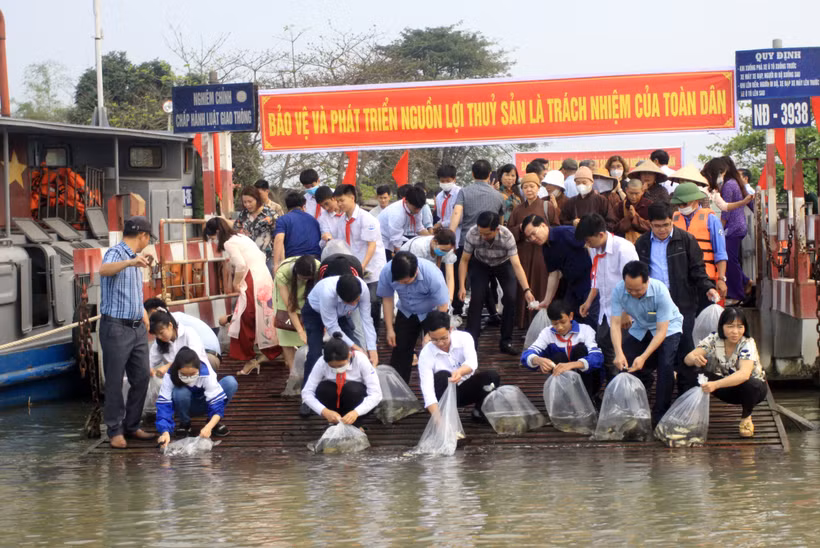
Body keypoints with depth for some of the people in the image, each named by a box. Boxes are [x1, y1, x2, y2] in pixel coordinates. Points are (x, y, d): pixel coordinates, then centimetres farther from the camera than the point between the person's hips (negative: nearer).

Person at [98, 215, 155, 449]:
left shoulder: (134, 258, 16)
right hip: (116, 327, -9)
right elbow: (104, 270, -38)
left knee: (141, 377, 9)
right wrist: (130, 262, -53)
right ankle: (115, 431, 5)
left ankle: (132, 425, 19)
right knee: (115, 381, -2)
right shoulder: (116, 253, -13)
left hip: (137, 328, 9)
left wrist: (143, 313, 31)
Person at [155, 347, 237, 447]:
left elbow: (217, 405, -32)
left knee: (231, 382, -28)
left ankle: (216, 422, -5)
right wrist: (165, 432, -48)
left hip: (205, 404, 0)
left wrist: (209, 427, -49)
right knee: (180, 393, -37)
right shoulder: (170, 377, -30)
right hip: (187, 407, 0)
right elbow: (164, 405, -33)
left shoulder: (207, 374, -32)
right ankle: (185, 423, -3)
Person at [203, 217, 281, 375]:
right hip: (264, 277, 9)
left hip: (253, 282, -9)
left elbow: (241, 265, -20)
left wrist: (236, 283, -5)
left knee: (245, 321, -2)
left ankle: (249, 359, 0)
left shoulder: (229, 243, -9)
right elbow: (262, 256, 19)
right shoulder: (241, 238, 19)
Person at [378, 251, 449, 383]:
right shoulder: (387, 273, -29)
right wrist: (390, 329, -7)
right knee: (400, 350, 2)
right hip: (407, 313, 3)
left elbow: (443, 307, -28)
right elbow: (387, 299, -11)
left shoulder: (432, 275, -39)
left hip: (432, 312, -3)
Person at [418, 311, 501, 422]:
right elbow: (427, 388, -30)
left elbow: (472, 362, -33)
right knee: (442, 376, -33)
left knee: (492, 376, -24)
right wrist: (436, 416, -46)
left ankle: (479, 411, -2)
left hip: (466, 388, 2)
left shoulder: (464, 337, -16)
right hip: (445, 395, -2)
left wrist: (460, 371, -58)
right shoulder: (425, 354, -21)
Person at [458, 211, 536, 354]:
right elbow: (464, 260, -20)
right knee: (476, 299, -14)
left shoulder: (507, 237, -36)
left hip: (503, 264, 0)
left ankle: (506, 341, -2)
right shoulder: (472, 235, -33)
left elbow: (517, 265, -37)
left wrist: (527, 290, -47)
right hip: (480, 265, 0)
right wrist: (462, 286, -25)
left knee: (510, 298, -15)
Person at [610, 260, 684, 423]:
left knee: (666, 366, -26)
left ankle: (660, 416, -14)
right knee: (622, 365, -10)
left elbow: (662, 330, -30)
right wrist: (619, 353, -38)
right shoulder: (619, 291, -24)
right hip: (640, 329, 4)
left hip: (667, 328, -4)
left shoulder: (660, 291, -33)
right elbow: (615, 324, -22)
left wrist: (644, 357, -40)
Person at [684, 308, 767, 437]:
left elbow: (744, 374, -45)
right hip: (728, 389, 2)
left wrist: (716, 384, -58)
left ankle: (746, 417, -8)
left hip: (753, 388, -2)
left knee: (750, 384, -38)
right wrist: (694, 359, -52)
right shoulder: (714, 340, -16)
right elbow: (688, 358, -26)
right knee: (698, 373, -24)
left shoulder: (748, 344, -27)